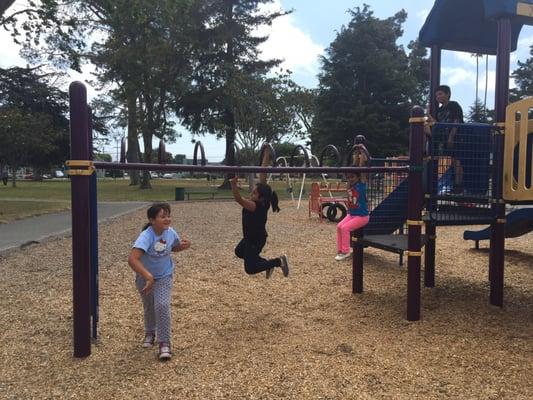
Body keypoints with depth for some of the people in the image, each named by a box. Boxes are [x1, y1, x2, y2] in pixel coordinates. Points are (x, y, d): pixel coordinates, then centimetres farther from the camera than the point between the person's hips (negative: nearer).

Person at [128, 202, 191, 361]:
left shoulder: (170, 233, -17)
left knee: (162, 306, -16)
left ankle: (164, 343, -2)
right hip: (144, 277, -1)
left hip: (164, 277, 1)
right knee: (149, 308, 18)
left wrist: (183, 246, -16)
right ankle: (150, 333, 47)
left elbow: (174, 247, 7)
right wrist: (148, 277, -51)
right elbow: (132, 259, -45)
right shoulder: (146, 236, -33)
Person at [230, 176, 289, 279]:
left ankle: (279, 262, 1)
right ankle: (267, 263, 28)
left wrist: (233, 184, -52)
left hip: (256, 240, -10)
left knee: (250, 269, 2)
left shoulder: (257, 207, -34)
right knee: (239, 252, 32)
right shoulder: (261, 203, -9)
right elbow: (261, 186, 4)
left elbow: (239, 199, -45)